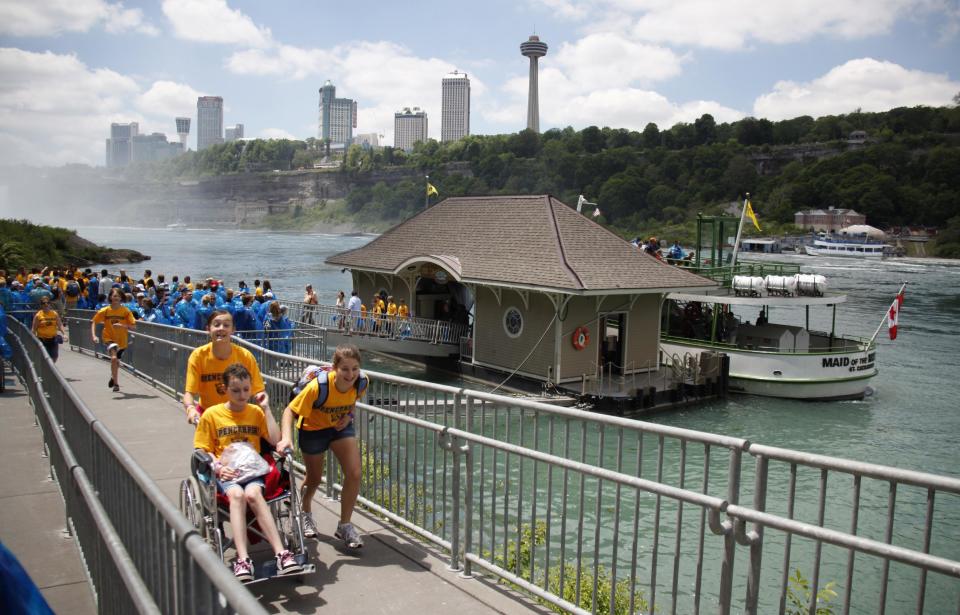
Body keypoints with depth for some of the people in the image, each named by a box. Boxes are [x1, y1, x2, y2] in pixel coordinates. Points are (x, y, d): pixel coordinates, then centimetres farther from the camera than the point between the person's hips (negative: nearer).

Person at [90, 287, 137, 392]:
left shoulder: (126, 311, -8)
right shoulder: (104, 311, -6)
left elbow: (134, 326, -11)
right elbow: (93, 322, 1)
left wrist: (123, 325, -28)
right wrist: (94, 336, -12)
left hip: (122, 340, 2)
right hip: (109, 338, -2)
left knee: (116, 362, 18)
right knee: (114, 358, -26)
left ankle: (113, 377, 50)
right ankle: (116, 384, -16)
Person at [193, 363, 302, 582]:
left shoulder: (256, 412, 13)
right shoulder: (211, 415, 8)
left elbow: (275, 440, 1)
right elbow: (203, 451, 7)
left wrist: (266, 409, 0)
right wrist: (218, 467, -11)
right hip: (226, 473, 0)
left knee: (253, 493, -34)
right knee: (236, 494, -35)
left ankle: (281, 554, -42)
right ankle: (242, 559, -45)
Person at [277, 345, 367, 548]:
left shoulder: (362, 382, -23)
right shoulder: (318, 386, -37)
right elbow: (290, 411, -31)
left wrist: (348, 415, -11)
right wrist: (286, 438, -46)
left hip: (340, 426, 3)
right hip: (313, 429, -3)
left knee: (354, 473, -11)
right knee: (314, 478, 16)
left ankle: (345, 525, 8)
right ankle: (305, 513, 50)